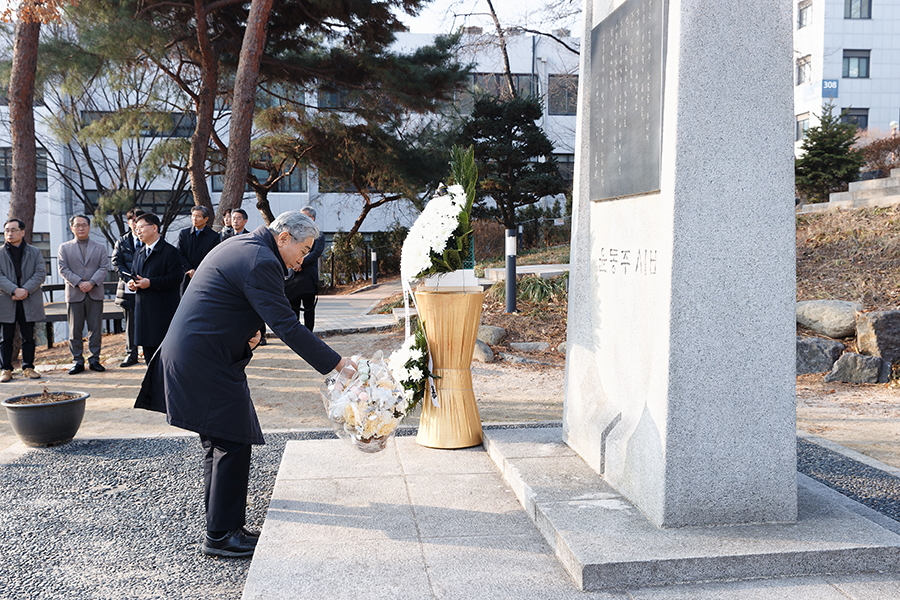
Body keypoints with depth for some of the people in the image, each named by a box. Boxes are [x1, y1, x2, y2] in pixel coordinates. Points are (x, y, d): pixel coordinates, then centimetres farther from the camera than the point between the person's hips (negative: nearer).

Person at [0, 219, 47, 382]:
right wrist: (14, 290, -18)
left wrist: (25, 290, -14)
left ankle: (28, 367, 14)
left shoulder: (34, 252, 9)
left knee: (28, 337, 6)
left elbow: (41, 273, -1)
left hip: (29, 301, 1)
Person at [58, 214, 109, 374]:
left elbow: (104, 268, 1)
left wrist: (91, 282, -14)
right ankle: (78, 361, 9)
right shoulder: (64, 248, 10)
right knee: (75, 331, 2)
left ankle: (94, 359, 9)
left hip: (95, 294, 1)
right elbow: (63, 269, 0)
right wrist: (79, 283, -13)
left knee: (95, 329, 2)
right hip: (74, 295, 0)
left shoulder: (99, 248, 12)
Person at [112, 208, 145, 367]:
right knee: (130, 322, 6)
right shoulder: (122, 242, 11)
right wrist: (129, 278, -9)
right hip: (128, 288, 2)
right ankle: (131, 354, 13)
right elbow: (116, 262, 5)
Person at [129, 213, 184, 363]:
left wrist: (150, 283, -21)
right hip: (143, 310, 8)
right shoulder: (139, 255, 19)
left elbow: (176, 277, -16)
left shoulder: (170, 252, -7)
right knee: (148, 349, 11)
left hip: (164, 311, -8)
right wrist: (132, 283, 4)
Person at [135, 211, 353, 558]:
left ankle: (220, 527, 24)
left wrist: (245, 330, 8)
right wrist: (335, 363, -21)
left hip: (189, 355, 11)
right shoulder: (261, 262, -18)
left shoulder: (239, 246, 15)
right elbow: (286, 326, -23)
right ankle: (221, 536, 3)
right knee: (233, 443, -5)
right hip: (208, 363, -11)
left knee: (218, 443, 15)